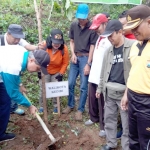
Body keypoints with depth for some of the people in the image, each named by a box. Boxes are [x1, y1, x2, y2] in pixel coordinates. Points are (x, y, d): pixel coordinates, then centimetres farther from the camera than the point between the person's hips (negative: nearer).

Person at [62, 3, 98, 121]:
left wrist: (88, 64, -11)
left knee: (84, 86, 1)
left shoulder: (92, 28, -10)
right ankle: (70, 105, 27)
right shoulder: (74, 25, 3)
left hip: (85, 58, -4)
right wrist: (73, 54, -3)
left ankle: (80, 110, 15)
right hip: (76, 57, 5)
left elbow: (92, 47, -9)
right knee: (70, 83, 8)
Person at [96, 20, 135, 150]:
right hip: (109, 91, 6)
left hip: (125, 92, -6)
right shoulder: (109, 50, 11)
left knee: (127, 123, 6)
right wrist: (100, 87, 19)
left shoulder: (133, 46, -9)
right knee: (109, 118, 16)